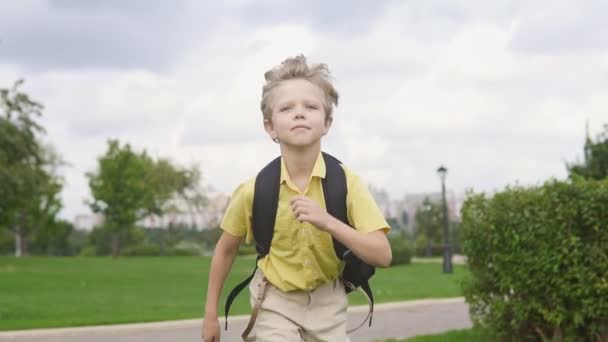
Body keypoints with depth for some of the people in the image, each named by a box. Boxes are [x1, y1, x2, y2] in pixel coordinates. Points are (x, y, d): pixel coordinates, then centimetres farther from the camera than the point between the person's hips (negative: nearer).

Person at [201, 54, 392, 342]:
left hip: (328, 304, 2)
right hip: (276, 304, -1)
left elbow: (382, 256, -22)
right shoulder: (254, 190, -17)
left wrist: (328, 222, -36)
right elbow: (226, 249, 1)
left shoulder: (345, 182, -18)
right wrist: (211, 313, 5)